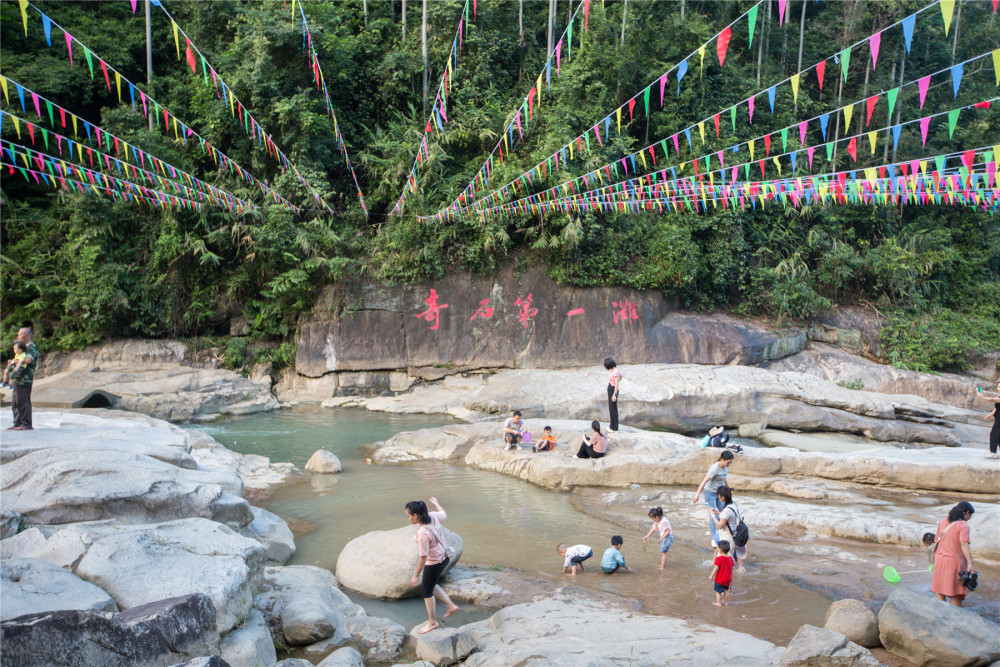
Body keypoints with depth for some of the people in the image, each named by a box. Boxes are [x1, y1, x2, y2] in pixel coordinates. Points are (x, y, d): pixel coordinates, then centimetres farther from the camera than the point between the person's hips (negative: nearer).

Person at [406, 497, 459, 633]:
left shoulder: (422, 533, -33)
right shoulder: (432, 516, -12)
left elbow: (423, 557, -26)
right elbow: (444, 515, 13)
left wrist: (416, 576, -15)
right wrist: (436, 503, 31)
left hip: (434, 564, -8)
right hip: (443, 558, 9)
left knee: (426, 591, 14)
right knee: (430, 585, 29)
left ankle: (432, 622, 32)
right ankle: (450, 605, 33)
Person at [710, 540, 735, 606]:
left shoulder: (719, 558, -24)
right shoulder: (730, 558, -3)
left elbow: (716, 568, -20)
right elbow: (731, 569, 5)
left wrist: (712, 576, -9)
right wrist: (731, 579, 17)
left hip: (720, 579, -6)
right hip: (728, 579, 6)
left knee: (718, 591, 9)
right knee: (726, 590, 23)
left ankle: (718, 603, 13)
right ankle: (725, 601, 31)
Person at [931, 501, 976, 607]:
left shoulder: (942, 522, 9)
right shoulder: (963, 525, -9)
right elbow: (964, 544, -22)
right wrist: (970, 564, -28)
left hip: (939, 560, 5)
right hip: (954, 561, -5)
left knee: (939, 592, 11)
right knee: (957, 594, 6)